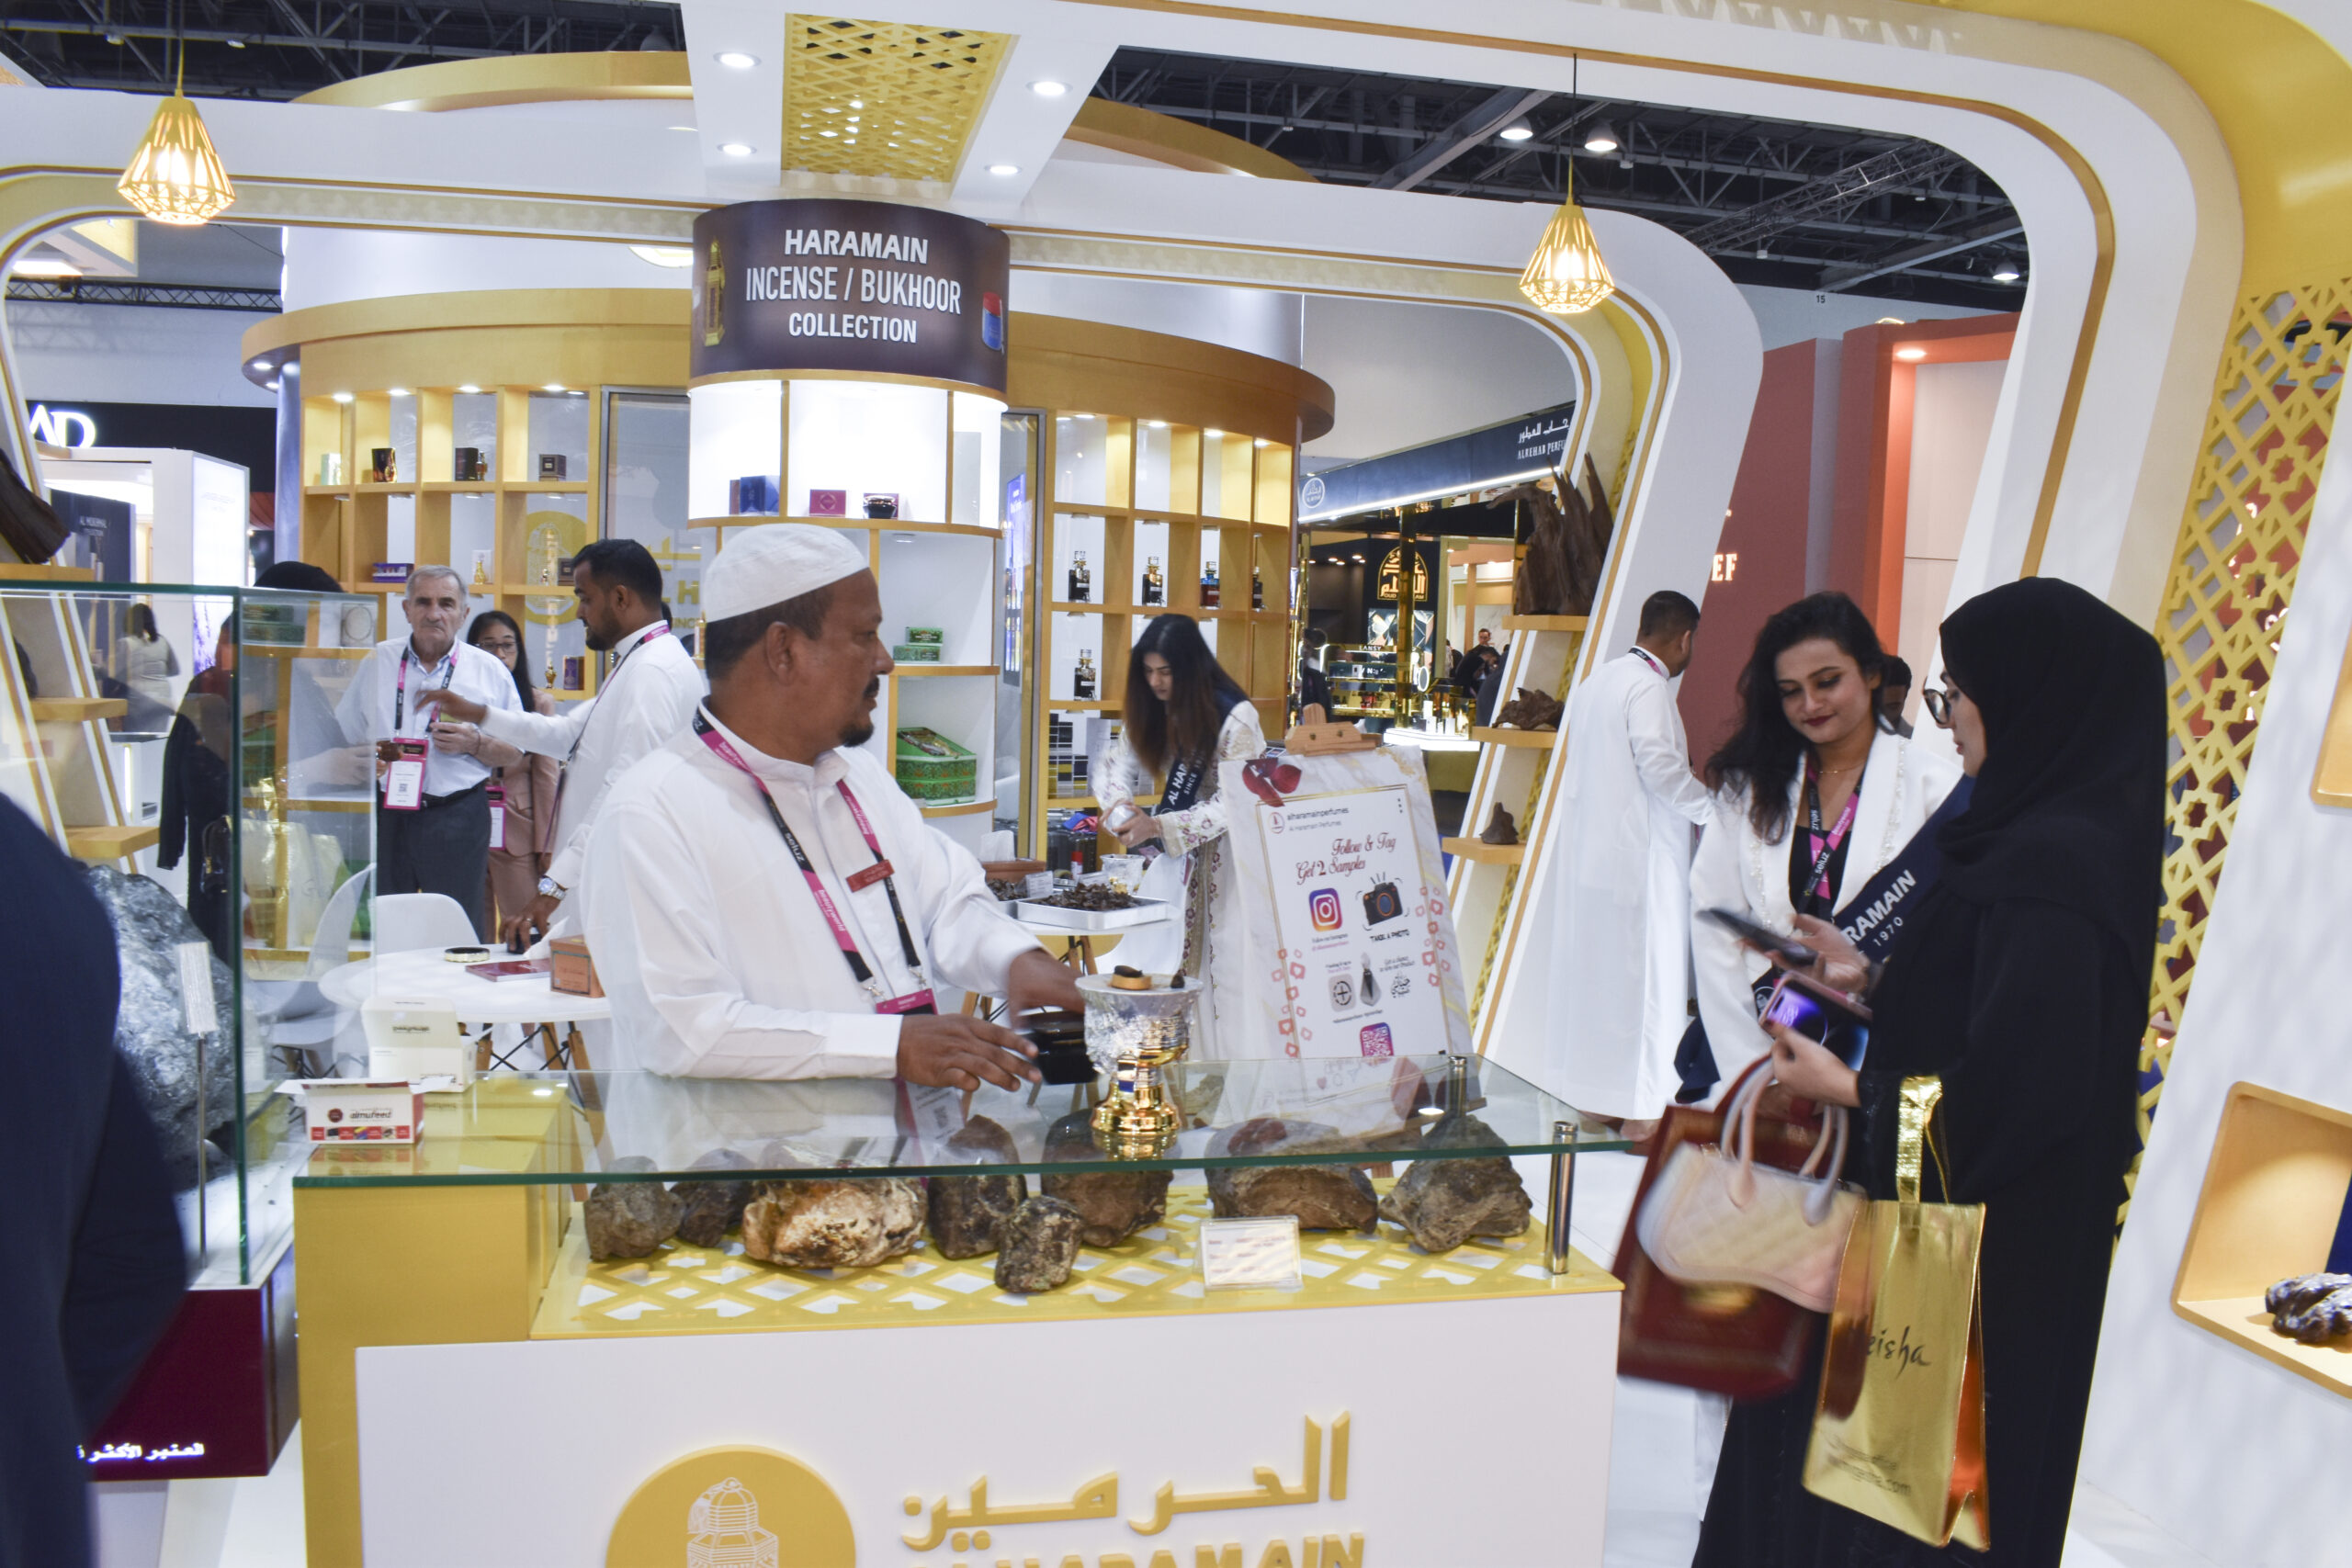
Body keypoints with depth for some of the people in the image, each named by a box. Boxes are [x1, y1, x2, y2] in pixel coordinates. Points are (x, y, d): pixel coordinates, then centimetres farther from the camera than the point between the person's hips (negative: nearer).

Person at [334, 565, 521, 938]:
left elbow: (514, 752, 7)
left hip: (458, 820, -2)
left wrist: (475, 743, -12)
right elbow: (342, 739, 16)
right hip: (386, 816, 2)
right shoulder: (376, 663, 11)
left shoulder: (489, 671, 5)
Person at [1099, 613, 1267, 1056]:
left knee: (1227, 973, -7)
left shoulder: (1234, 718, -19)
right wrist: (1120, 803, -16)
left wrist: (1158, 827, -29)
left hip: (1230, 859, -6)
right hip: (1180, 862, 6)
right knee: (1176, 969, 3)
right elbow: (1114, 766, 8)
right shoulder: (1152, 713, 2)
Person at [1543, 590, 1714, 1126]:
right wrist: (1712, 809, -8)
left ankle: (1583, 1085, 25)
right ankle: (1643, 1108, 2)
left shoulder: (1593, 681, 14)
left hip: (1587, 852, 9)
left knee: (1589, 971, 15)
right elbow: (1660, 766, -22)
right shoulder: (1649, 687, -13)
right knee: (1644, 976, -3)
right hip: (1640, 856, -9)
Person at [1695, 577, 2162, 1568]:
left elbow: (2016, 1086, -27)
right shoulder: (2063, 839, 7)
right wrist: (1869, 981, 11)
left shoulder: (2048, 863, -24)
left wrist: (1850, 1089, -15)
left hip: (1981, 1256, -9)